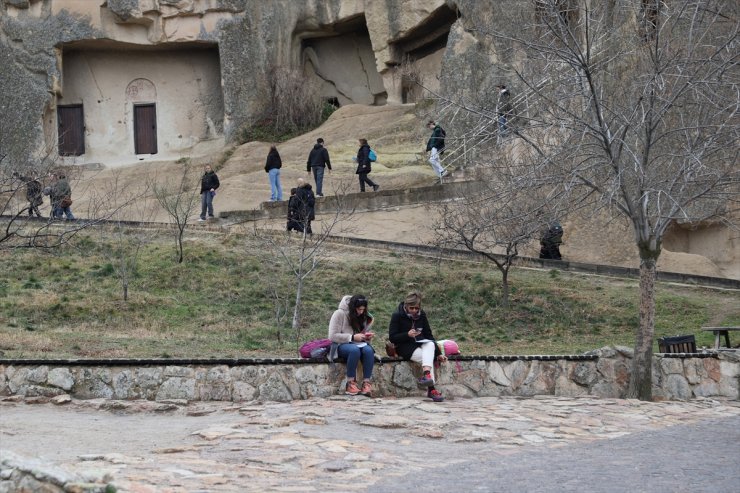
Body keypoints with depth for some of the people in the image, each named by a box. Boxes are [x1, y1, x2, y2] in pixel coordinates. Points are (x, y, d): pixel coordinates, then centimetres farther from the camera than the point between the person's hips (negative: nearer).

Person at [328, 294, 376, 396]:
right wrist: (352, 337, -20)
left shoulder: (365, 317, 11)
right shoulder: (340, 314, -7)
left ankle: (367, 383, -31)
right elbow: (333, 336, -13)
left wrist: (368, 336, -2)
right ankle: (350, 383, -32)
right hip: (343, 345, -5)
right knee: (355, 349, -39)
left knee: (369, 350, -31)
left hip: (360, 344, 5)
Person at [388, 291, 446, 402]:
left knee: (430, 344, -33)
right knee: (428, 358, -30)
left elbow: (429, 335, 8)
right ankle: (431, 389, -36)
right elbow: (392, 337, -10)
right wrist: (407, 335, -27)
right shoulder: (397, 316, -7)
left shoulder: (421, 315, 6)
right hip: (405, 347, -4)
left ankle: (426, 375, -46)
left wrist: (438, 353, 1)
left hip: (420, 344, 4)